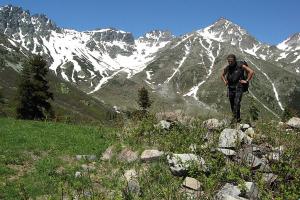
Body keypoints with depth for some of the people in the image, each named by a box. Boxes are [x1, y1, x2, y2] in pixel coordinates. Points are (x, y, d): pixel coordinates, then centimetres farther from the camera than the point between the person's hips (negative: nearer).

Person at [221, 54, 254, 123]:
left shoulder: (240, 66, -10)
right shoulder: (227, 68, 5)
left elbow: (251, 71, -11)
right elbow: (222, 75, 25)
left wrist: (246, 81, -12)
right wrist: (225, 82, 9)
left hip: (239, 88, -5)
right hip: (230, 88, 5)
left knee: (237, 102, -19)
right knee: (232, 104, 7)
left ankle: (236, 117, -17)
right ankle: (237, 118, 19)